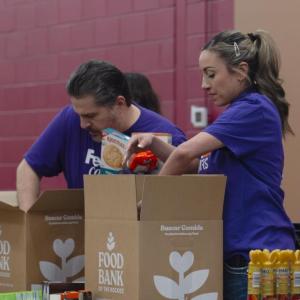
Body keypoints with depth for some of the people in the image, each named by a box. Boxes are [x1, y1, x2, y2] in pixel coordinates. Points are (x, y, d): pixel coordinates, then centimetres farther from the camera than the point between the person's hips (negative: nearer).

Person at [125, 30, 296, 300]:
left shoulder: (255, 109, -14)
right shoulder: (238, 112, 18)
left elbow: (184, 153, -21)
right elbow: (197, 165, 21)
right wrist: (153, 144, 5)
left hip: (257, 251, -9)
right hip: (235, 254, 9)